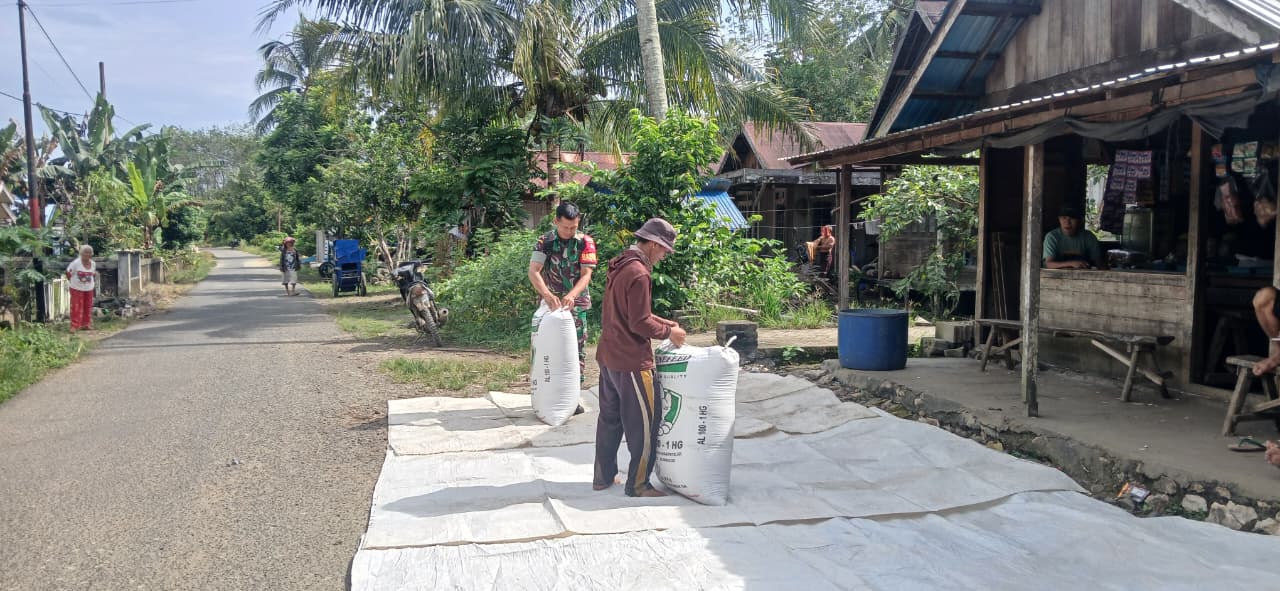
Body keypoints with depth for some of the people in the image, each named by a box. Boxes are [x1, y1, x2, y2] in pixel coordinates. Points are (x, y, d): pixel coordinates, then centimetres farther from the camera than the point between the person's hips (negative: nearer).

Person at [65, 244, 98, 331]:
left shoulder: (93, 264, 2)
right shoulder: (76, 263, -15)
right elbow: (68, 273, -7)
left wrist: (94, 281, 10)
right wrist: (72, 282, -3)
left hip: (89, 288, 5)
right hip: (77, 288, -5)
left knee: (88, 306, 10)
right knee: (76, 307, -6)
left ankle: (86, 324, 22)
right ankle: (74, 326, -2)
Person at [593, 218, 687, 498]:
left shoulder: (619, 266, 10)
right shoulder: (638, 274, -21)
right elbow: (639, 324, -21)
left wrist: (662, 322, 12)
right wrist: (668, 332, -7)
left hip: (608, 356, 10)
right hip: (631, 361, -10)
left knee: (610, 418, 18)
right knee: (643, 425, 2)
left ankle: (604, 476, 28)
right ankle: (638, 484, 10)